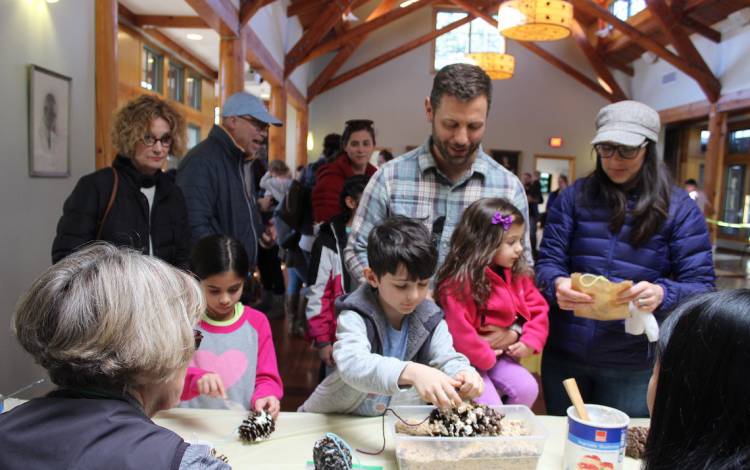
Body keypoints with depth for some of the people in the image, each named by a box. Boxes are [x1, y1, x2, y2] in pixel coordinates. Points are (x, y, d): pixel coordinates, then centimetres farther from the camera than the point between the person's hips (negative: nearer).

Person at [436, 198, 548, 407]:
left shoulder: (517, 275, 2)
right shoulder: (459, 282, -24)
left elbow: (537, 309, 5)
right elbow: (458, 330, -25)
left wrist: (530, 342, -10)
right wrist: (485, 357, -14)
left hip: (501, 355, 7)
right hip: (468, 359, -7)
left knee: (528, 389, -9)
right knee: (490, 406, -17)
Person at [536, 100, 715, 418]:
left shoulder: (678, 208, -1)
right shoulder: (574, 197, 2)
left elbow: (701, 285, -4)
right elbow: (548, 262, -1)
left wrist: (662, 294, -26)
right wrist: (556, 284, -24)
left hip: (633, 365, -1)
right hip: (564, 354, 2)